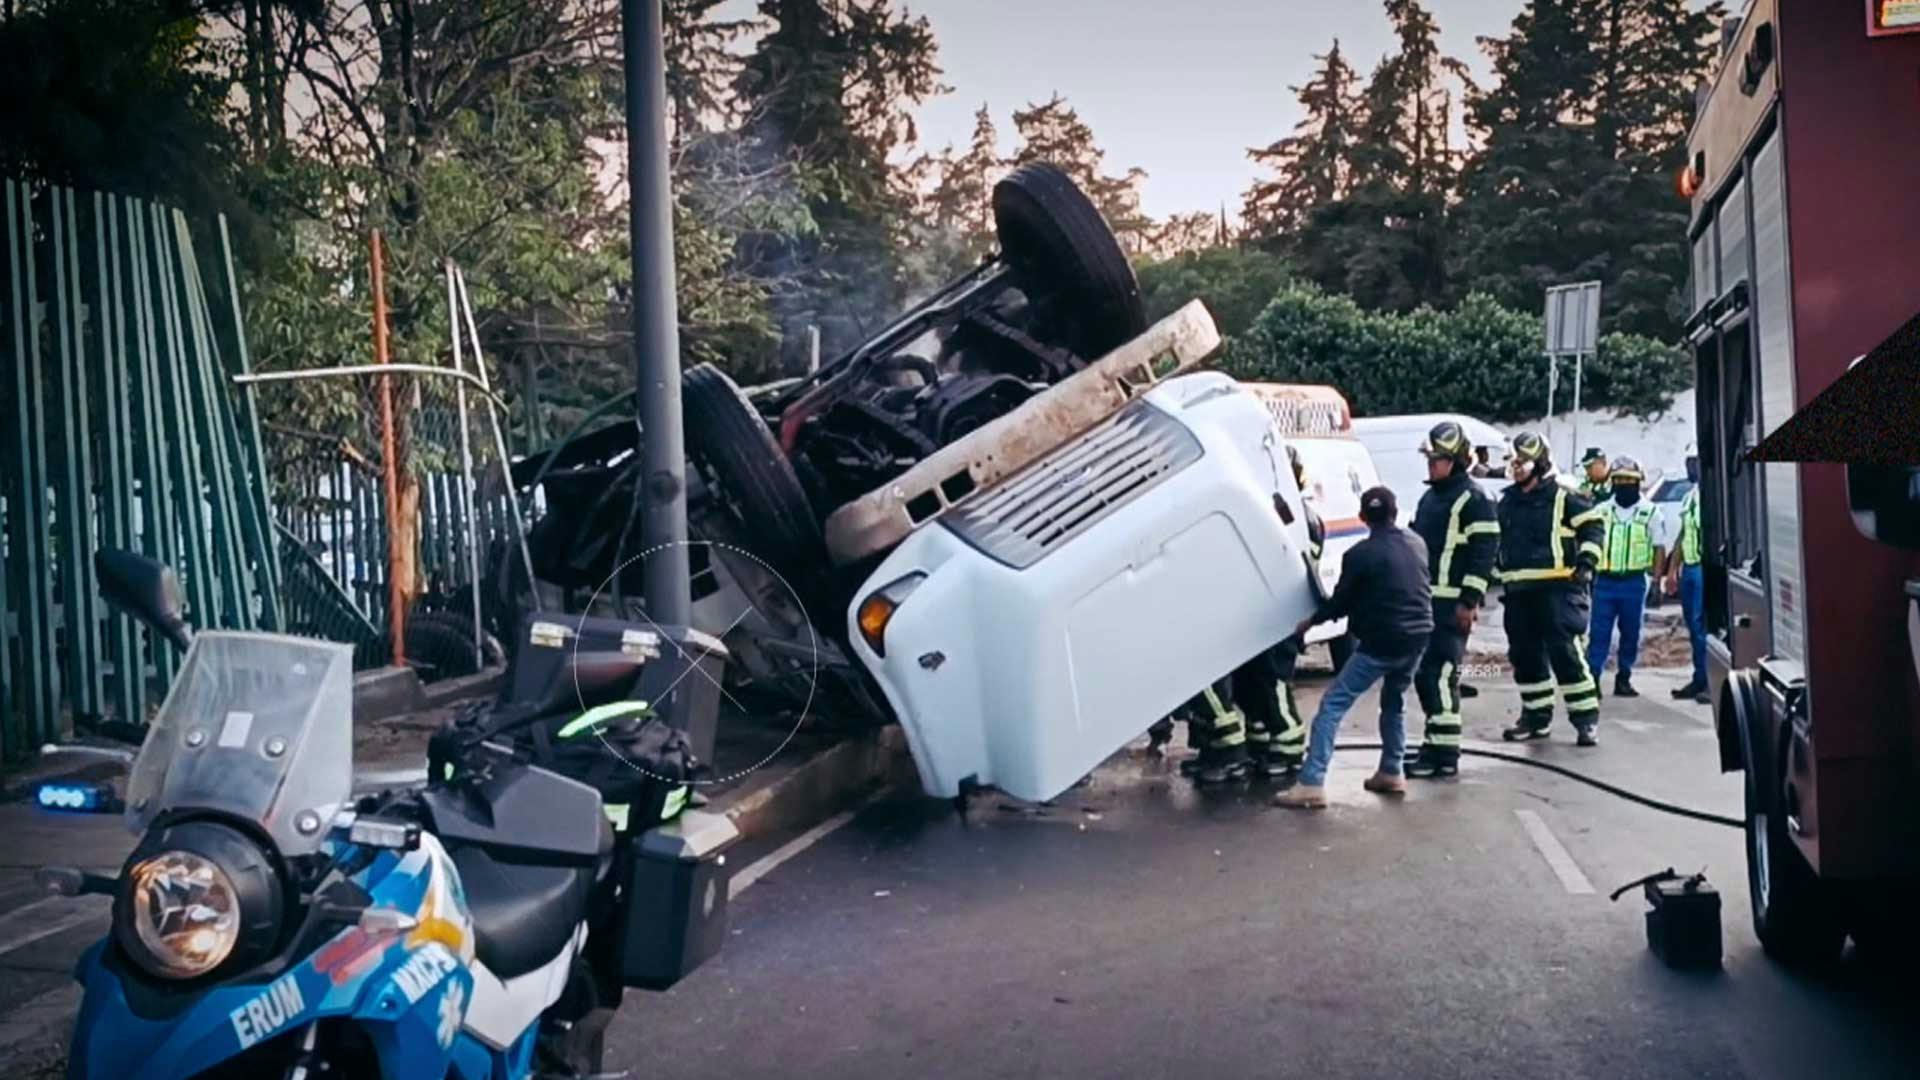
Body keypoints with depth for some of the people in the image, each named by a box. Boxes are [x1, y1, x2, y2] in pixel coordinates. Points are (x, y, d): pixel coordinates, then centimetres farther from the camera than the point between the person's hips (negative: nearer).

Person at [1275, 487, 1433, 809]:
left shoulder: (1361, 554, -11)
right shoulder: (1417, 544, 8)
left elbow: (1341, 601, -4)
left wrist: (1311, 621, 13)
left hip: (1381, 641, -7)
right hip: (1416, 637, 7)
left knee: (1332, 705, -6)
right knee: (1394, 701, 28)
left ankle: (1311, 784, -14)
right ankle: (1391, 773, 31)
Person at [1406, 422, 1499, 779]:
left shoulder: (1473, 499, -9)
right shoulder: (1430, 497, 19)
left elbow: (1484, 551, -15)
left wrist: (1469, 600, -19)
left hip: (1452, 604, -9)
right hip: (1426, 599, 9)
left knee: (1440, 675, -12)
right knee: (1424, 674, 11)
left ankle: (1443, 753, -8)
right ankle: (1438, 744, 21)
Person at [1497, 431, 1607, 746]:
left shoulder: (1562, 496, -4)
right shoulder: (1507, 501, 16)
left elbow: (1593, 524, -4)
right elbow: (1497, 539, 29)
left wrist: (1586, 561, -11)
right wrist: (1499, 568, 22)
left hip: (1556, 587, -7)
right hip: (1517, 590, 7)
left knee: (1566, 652, -10)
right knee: (1524, 655, 10)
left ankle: (1586, 718, -4)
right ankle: (1536, 716, 21)